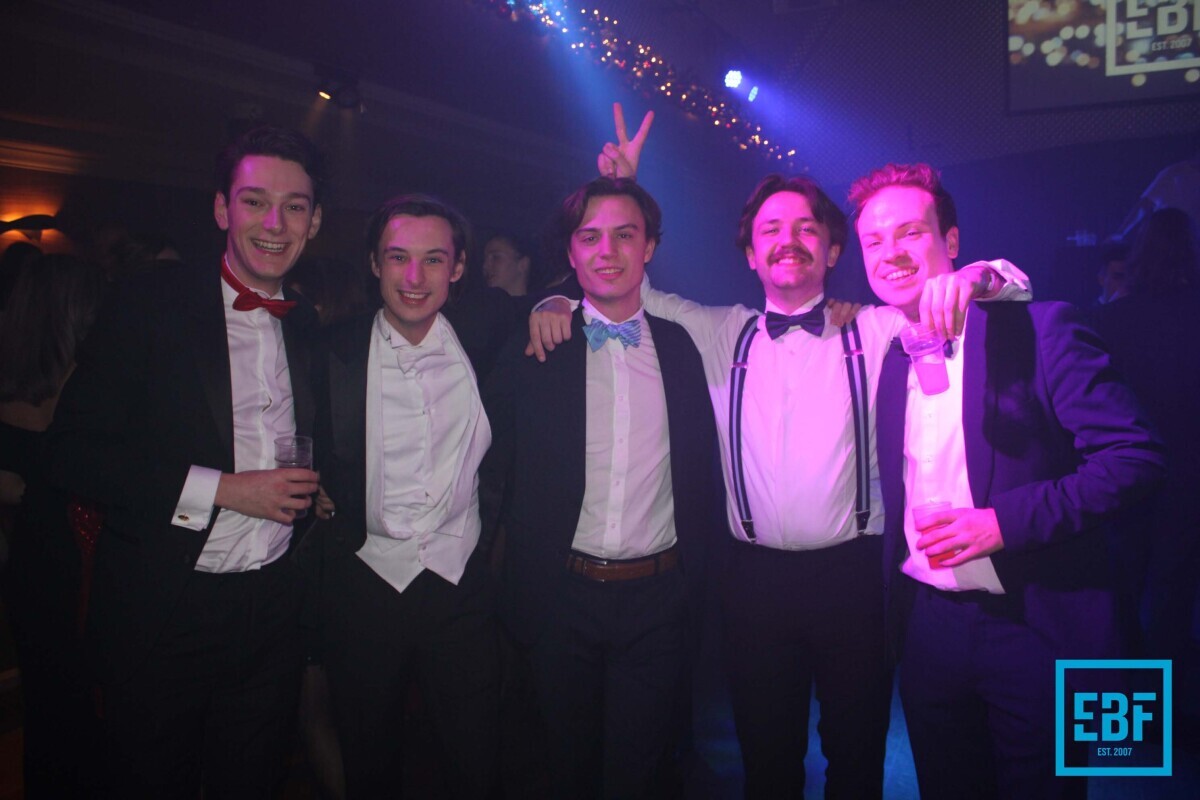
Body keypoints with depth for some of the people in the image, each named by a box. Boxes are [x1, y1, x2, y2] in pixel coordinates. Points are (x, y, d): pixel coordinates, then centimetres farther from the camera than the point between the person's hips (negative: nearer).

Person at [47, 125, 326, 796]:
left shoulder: (310, 327, 7)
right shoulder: (152, 306, -8)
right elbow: (75, 454, -14)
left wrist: (312, 486, 1)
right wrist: (224, 489, -18)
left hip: (271, 612, 4)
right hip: (160, 612, -3)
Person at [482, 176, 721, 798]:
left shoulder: (682, 349, 2)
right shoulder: (532, 350, -2)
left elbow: (701, 473, 7)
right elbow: (494, 468, 2)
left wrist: (693, 571, 4)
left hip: (657, 600, 1)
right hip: (562, 595, 0)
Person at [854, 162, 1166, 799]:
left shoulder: (1038, 329, -10)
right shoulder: (883, 352, 6)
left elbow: (1135, 456, -15)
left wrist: (1008, 521, -21)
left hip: (1035, 628, -4)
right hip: (925, 624, 5)